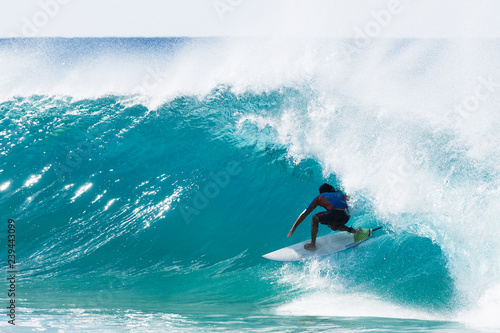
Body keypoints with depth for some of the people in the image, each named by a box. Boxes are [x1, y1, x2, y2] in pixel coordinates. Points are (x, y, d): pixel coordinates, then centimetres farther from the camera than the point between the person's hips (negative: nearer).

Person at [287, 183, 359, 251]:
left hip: (335, 214, -5)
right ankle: (352, 230, 18)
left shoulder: (320, 197, 25)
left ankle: (312, 245, 18)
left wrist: (294, 227, 33)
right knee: (332, 226, 35)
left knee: (315, 218, 22)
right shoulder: (341, 195, 32)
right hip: (346, 217, 5)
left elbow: (305, 213, 28)